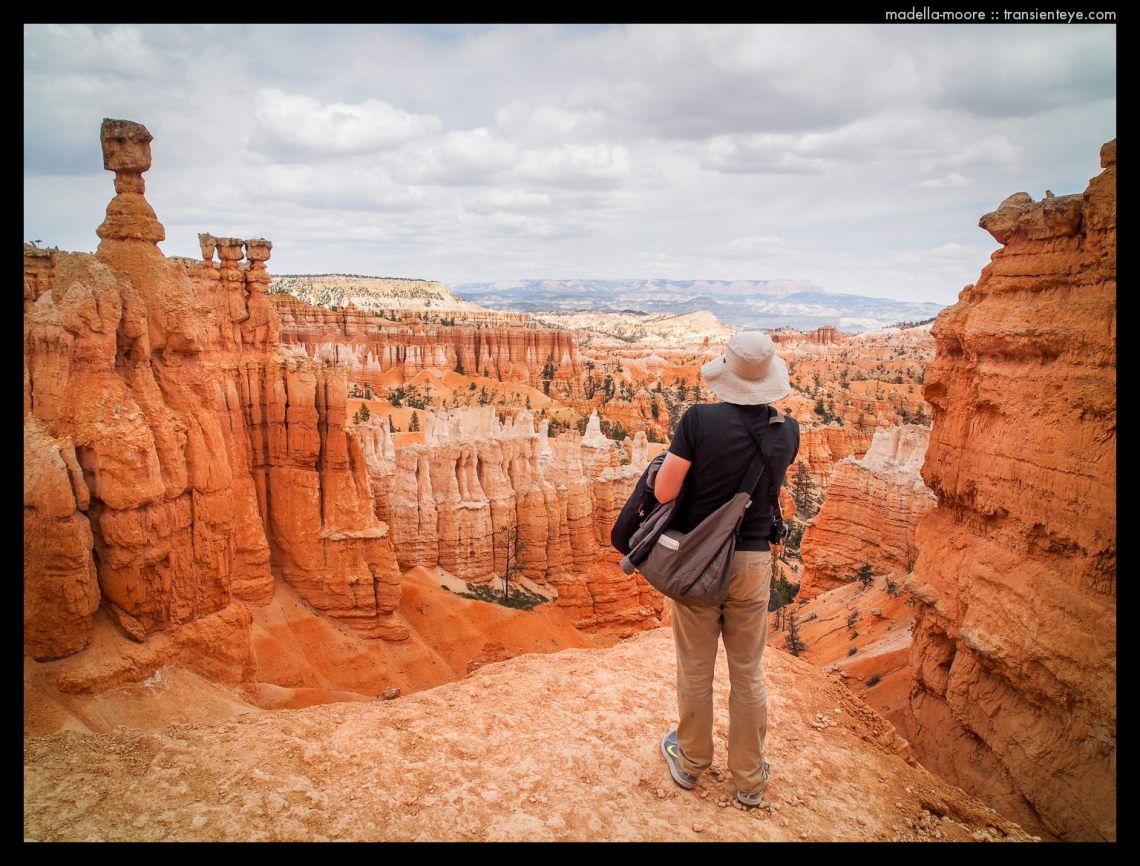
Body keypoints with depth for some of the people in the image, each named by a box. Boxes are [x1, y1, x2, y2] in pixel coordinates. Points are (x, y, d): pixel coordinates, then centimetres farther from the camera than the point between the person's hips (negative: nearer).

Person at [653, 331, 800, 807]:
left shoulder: (700, 419, -18)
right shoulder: (787, 431, -6)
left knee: (695, 669, 15)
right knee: (747, 674, 15)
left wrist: (674, 459, 1)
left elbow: (663, 492, -18)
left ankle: (690, 762, 34)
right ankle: (749, 780, 29)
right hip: (752, 562, 2)